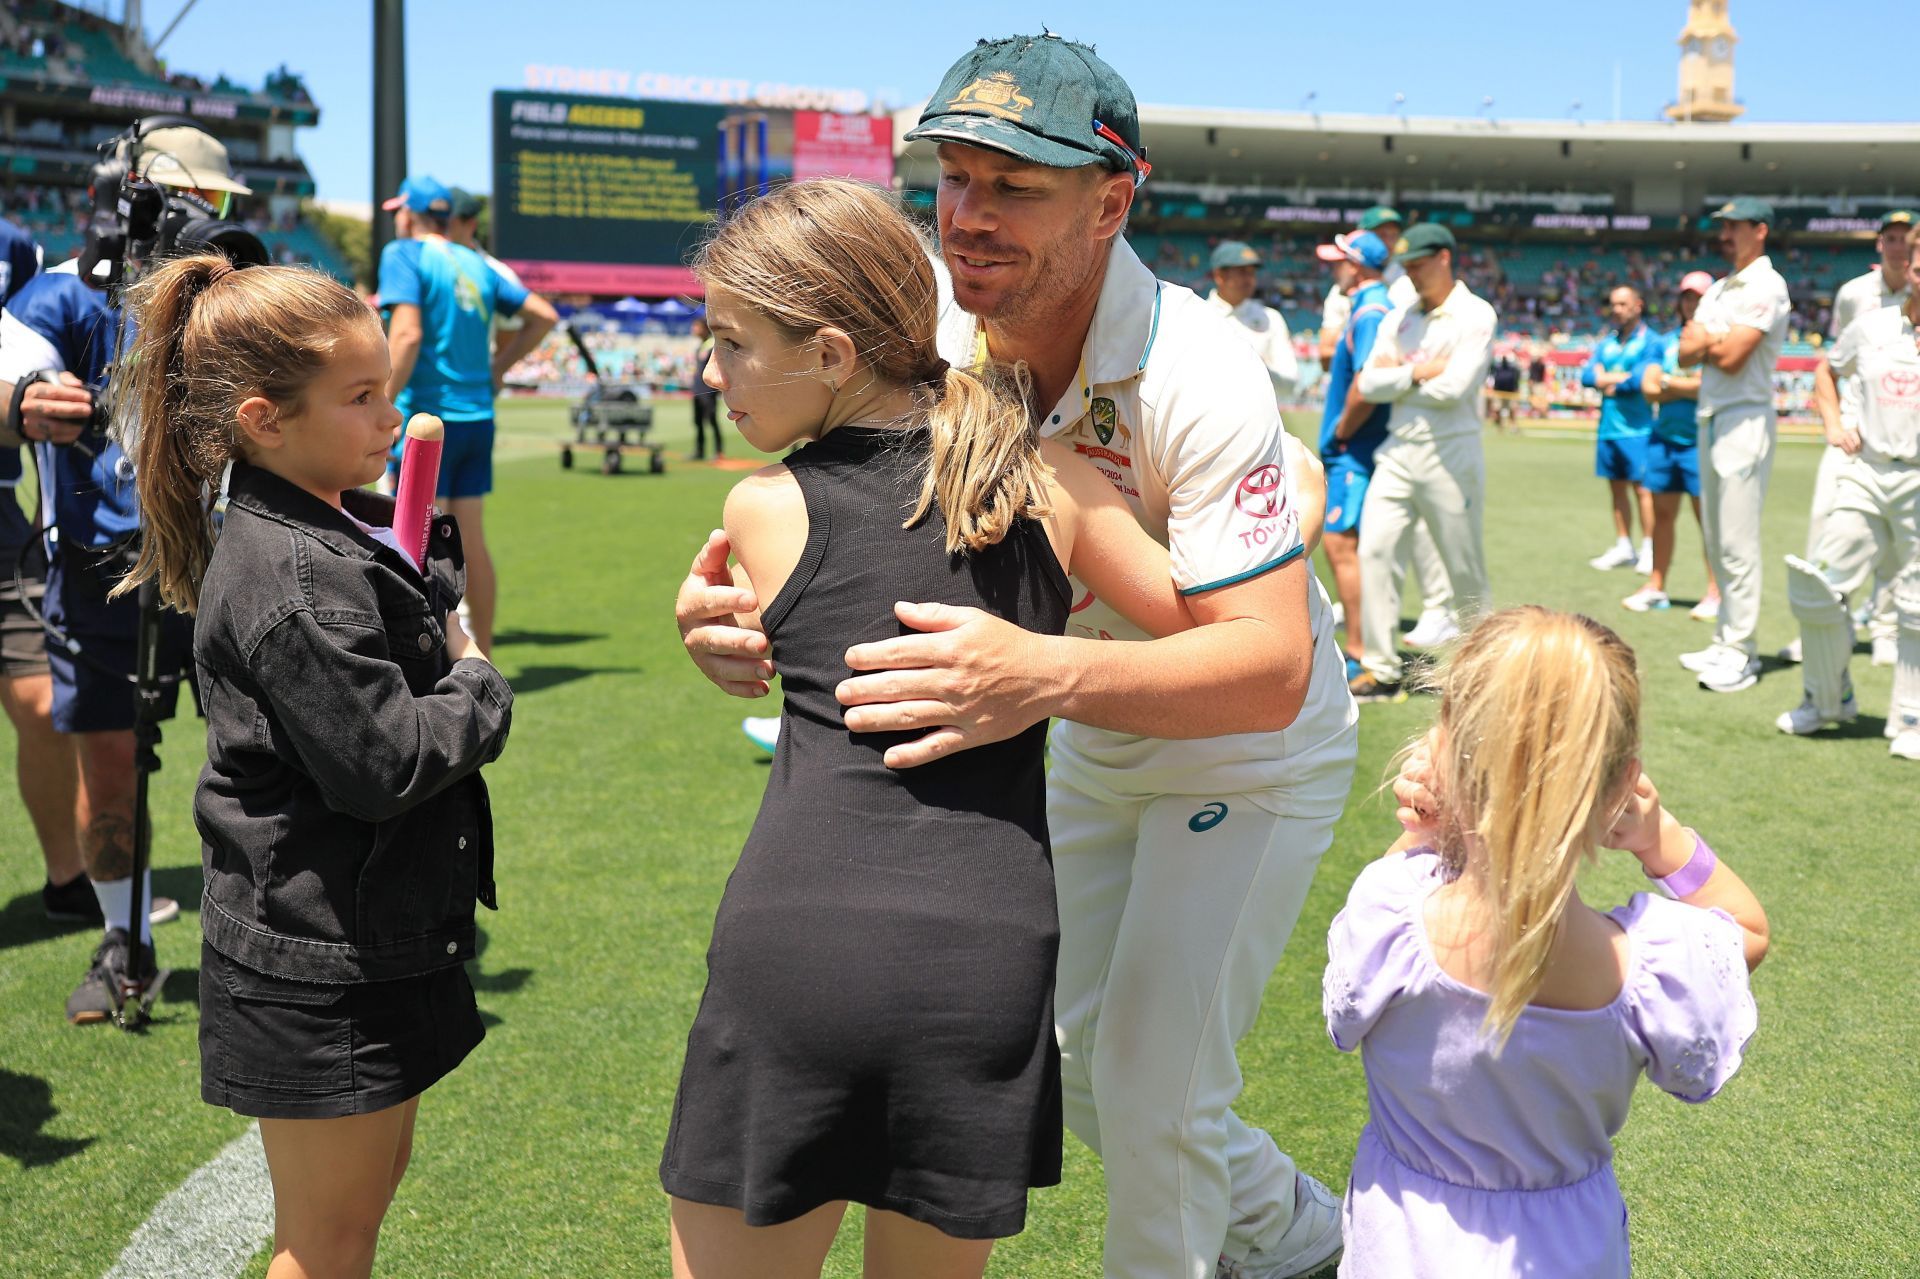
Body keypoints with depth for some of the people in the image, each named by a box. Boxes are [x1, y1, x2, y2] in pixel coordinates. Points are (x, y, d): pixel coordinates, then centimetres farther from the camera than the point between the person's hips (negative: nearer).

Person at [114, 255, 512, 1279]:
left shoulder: (334, 531, 7)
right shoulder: (295, 578, -24)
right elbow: (383, 762, -27)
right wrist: (477, 686, -11)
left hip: (368, 935, 10)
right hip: (319, 967, -10)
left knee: (372, 1177, 24)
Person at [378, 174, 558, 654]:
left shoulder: (403, 255, -6)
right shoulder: (475, 263, 14)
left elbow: (408, 334, -20)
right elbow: (544, 314, 15)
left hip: (427, 414, -7)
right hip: (478, 416, 7)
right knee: (472, 542, 13)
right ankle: (482, 662, 20)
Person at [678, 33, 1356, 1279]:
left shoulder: (1192, 374, -34)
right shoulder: (942, 338, -16)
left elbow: (1271, 668, -41)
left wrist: (1049, 674, -57)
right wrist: (731, 603, -37)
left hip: (1252, 754, -7)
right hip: (1097, 746, 7)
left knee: (1152, 1084, -5)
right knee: (1072, 1055, 17)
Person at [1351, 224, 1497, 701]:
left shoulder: (1475, 316, -5)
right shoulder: (1398, 318, 13)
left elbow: (1453, 388, -17)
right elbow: (1369, 385, 3)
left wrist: (1397, 375, -5)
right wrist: (1419, 372, -9)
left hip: (1452, 453, -5)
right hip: (1398, 451, 5)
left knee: (1466, 569, 2)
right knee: (1375, 550, -6)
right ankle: (1382, 670, -2)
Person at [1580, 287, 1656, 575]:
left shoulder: (1650, 342, -3)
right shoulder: (1607, 344, 16)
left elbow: (1643, 377, -17)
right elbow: (1587, 375, 6)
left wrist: (1609, 380, -3)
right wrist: (1621, 377, -9)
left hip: (1636, 428, -6)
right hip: (1608, 427, 6)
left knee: (1641, 487, -6)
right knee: (1617, 487, 10)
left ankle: (1649, 549, -2)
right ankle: (1623, 547, 16)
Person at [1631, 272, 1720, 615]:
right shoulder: (1665, 342, 13)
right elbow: (1649, 388, 4)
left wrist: (1669, 382, -3)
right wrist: (1690, 386, -9)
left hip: (1700, 441, -5)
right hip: (1663, 436, 5)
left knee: (1707, 517, -4)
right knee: (1663, 513, 10)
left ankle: (1715, 593, 0)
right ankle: (1656, 587, 18)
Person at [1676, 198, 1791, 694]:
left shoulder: (1766, 288, -10)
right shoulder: (1718, 290, 18)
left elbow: (1732, 357, -19)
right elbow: (1685, 355, 13)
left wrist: (1702, 339, 0)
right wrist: (1708, 342, -8)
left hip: (1744, 420, -9)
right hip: (1710, 419, 9)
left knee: (1738, 544, -9)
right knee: (1717, 542, 12)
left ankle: (1741, 654, -7)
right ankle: (1725, 641, 19)